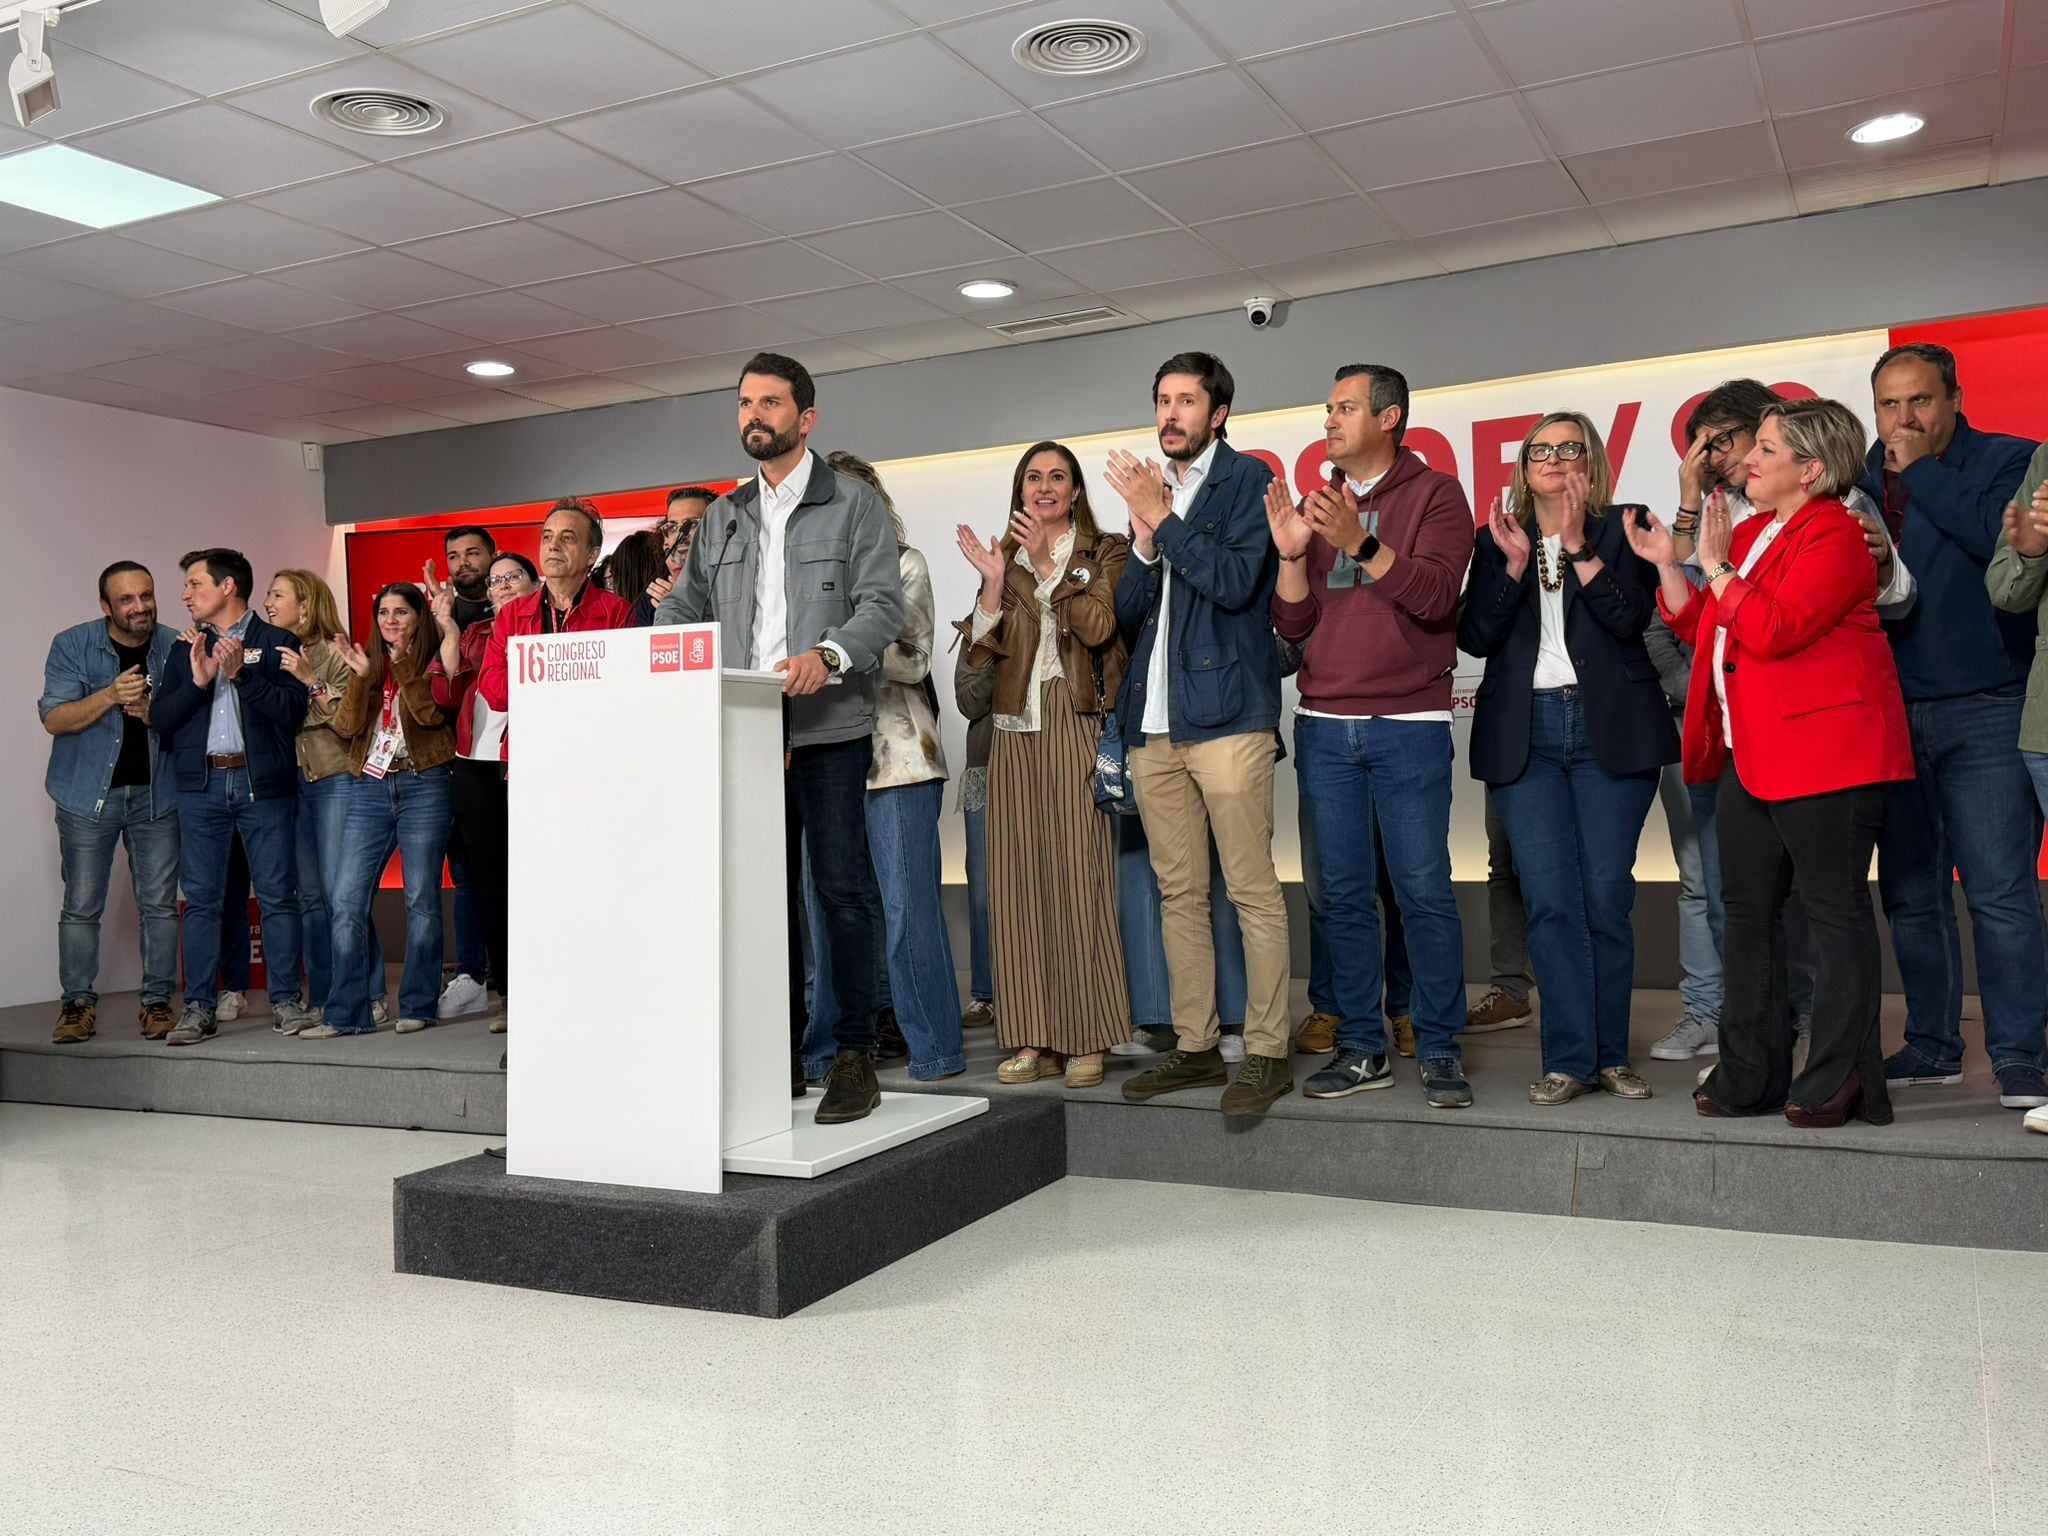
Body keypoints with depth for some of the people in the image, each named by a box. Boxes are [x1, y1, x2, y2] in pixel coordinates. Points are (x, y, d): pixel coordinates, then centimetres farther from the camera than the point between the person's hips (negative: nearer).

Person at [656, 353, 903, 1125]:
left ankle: (856, 1055, 5)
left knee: (841, 883, -4)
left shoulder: (854, 505, 4)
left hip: (829, 727, -5)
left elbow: (882, 604, -7)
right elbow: (684, 609, 16)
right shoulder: (724, 517, 19)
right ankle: (781, 1053, 18)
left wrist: (828, 654, -24)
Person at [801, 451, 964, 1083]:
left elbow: (914, 660, -2)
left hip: (895, 754, -4)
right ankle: (832, 1047, 15)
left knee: (906, 904, -5)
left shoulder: (904, 565, 6)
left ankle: (932, 1048, 2)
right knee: (829, 905, 6)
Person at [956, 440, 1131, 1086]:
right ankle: (1035, 1038, 5)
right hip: (1016, 731, 4)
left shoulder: (1105, 551, 8)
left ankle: (1087, 1039, -2)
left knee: (1079, 876, -8)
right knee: (1018, 880, 0)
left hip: (1077, 730, -4)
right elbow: (982, 651, 7)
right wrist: (994, 583, -6)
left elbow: (1099, 626, -9)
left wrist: (1046, 563, -10)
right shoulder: (1004, 558, 18)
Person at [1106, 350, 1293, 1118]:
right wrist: (1144, 542, -3)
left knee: (1252, 890, -6)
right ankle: (1194, 1046, 16)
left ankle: (1267, 1053, 0)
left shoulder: (1247, 479, 1)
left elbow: (1235, 580, -13)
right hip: (1153, 721, 7)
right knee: (1178, 892, 9)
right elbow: (1128, 613, 14)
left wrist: (1162, 518, -11)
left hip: (1225, 713, -7)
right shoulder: (1150, 488, 20)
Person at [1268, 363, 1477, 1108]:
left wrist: (1361, 544, -21)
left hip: (1408, 725, -4)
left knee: (1424, 891, -4)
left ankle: (1439, 1051, 5)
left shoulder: (1435, 494, 3)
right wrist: (1290, 552, -6)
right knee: (1345, 894, 5)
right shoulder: (1314, 506, 15)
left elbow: (1436, 595, -11)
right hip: (1325, 726, 4)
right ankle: (1362, 1048, 13)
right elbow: (1292, 623, 10)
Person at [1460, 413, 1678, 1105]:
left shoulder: (1620, 529, 8)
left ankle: (1611, 1053, 11)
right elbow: (1474, 637, 3)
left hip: (1609, 729, -1)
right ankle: (1569, 1059, 1)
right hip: (1526, 734, 1)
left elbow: (1631, 618, -8)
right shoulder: (1496, 538, 14)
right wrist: (1514, 562, -7)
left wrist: (1578, 546, -12)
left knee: (1607, 897, 0)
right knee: (1551, 900, -4)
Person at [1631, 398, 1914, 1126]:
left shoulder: (1833, 535, -10)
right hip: (1752, 757, 10)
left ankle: (1840, 1080, 2)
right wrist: (1668, 565, 9)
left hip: (1822, 753, -9)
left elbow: (1772, 630, -22)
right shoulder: (1750, 533, 18)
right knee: (1748, 910, 10)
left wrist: (1715, 563, -14)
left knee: (1835, 909, -4)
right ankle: (1749, 1078, 18)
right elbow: (1705, 631, 19)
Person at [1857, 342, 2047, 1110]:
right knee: (1911, 895, 9)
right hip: (1892, 714, 4)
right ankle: (1932, 1046, 20)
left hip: (1983, 709, -4)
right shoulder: (1861, 484, 12)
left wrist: (1921, 472, -11)